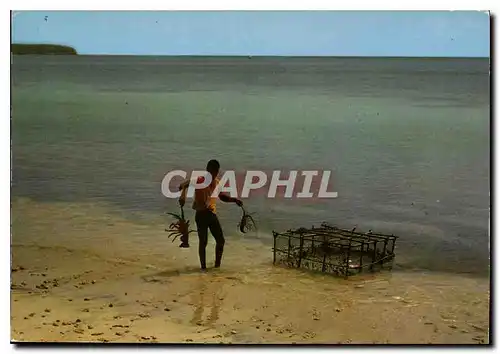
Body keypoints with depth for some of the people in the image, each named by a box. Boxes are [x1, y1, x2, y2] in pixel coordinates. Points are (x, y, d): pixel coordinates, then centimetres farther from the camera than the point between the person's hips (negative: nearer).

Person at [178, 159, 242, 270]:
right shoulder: (200, 181, -10)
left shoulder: (217, 182, 9)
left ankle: (217, 265, 19)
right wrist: (182, 196, -41)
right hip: (201, 214, -6)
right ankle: (203, 267, 6)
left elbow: (222, 197, 24)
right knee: (203, 242, -5)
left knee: (221, 240, 4)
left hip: (212, 214, 6)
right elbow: (183, 185, -22)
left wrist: (234, 200, 8)